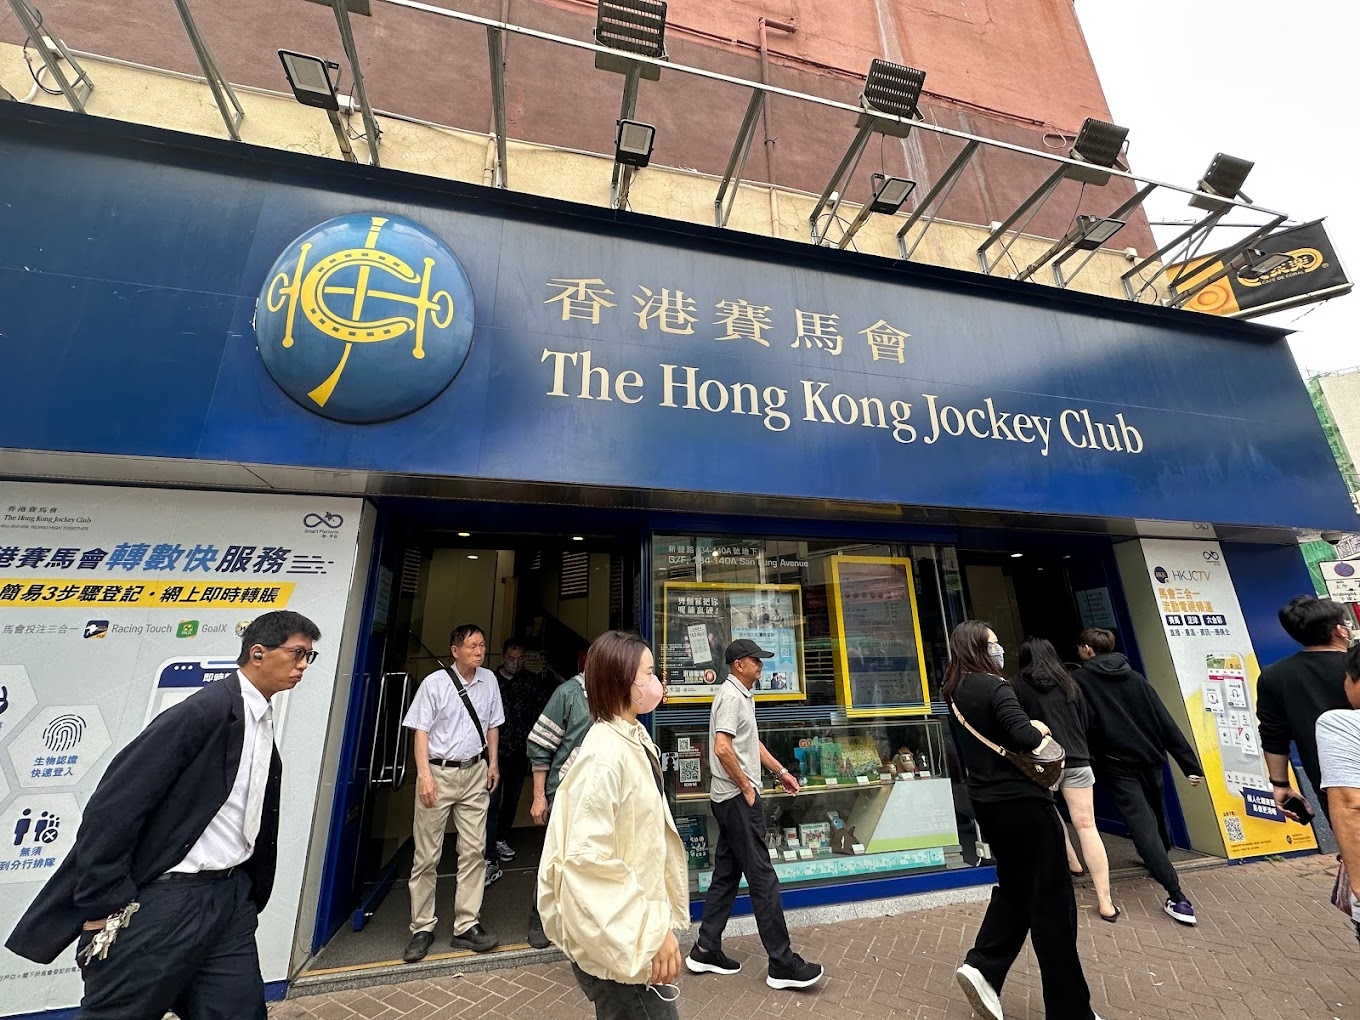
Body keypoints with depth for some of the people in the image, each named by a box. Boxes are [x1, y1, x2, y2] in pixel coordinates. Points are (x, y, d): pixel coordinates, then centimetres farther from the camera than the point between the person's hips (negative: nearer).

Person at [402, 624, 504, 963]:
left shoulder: (489, 680, 3)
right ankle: (422, 928, 25)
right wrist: (424, 775, -15)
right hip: (438, 772, -3)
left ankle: (466, 926, 20)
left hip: (475, 773, 4)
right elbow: (420, 731, -9)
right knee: (427, 855, 7)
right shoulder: (434, 683, -10)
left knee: (474, 850, 7)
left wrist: (493, 762, 9)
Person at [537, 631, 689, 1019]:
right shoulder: (606, 755, -27)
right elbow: (588, 857, -29)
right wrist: (653, 927, -22)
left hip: (632, 923, 9)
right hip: (616, 936, -9)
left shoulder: (636, 739, 3)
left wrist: (655, 918, 19)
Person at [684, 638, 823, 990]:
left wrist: (780, 771, 21)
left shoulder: (742, 695, 14)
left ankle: (705, 950, 26)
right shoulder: (732, 696, -18)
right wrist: (746, 787, -16)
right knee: (762, 878, 0)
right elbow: (722, 749, -26)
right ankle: (782, 962, 11)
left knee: (726, 875, 16)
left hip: (732, 799, 10)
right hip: (738, 798, -10)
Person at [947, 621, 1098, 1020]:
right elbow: (1024, 737, -27)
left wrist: (1029, 731, 5)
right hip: (1021, 801, -8)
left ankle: (981, 967, 17)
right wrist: (1040, 730, -5)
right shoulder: (994, 687, -18)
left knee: (1014, 890, 22)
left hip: (988, 803, 8)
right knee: (1051, 903, 6)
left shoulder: (957, 692, 7)